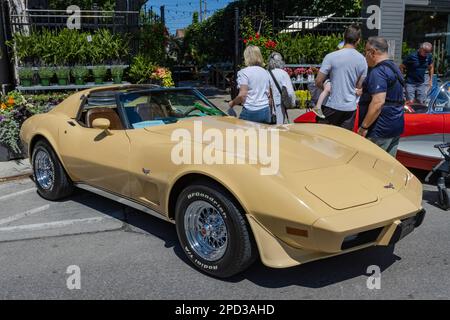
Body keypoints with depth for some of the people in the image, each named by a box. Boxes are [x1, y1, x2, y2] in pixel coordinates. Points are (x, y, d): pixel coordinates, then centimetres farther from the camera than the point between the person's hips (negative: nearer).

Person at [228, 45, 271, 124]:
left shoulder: (244, 72, -7)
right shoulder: (266, 72, 13)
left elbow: (242, 95, -13)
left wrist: (232, 103, 3)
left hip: (250, 112, -6)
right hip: (266, 111, 6)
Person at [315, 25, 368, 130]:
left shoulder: (331, 56, -11)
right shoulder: (362, 59, 0)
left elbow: (318, 82, -10)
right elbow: (359, 86, 6)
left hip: (332, 105, -3)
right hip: (350, 107, 3)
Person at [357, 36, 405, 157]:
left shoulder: (378, 72, -17)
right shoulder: (394, 68, 16)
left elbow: (378, 102, -26)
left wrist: (364, 127, -22)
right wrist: (364, 92, 32)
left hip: (381, 130, -10)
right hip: (396, 126, 10)